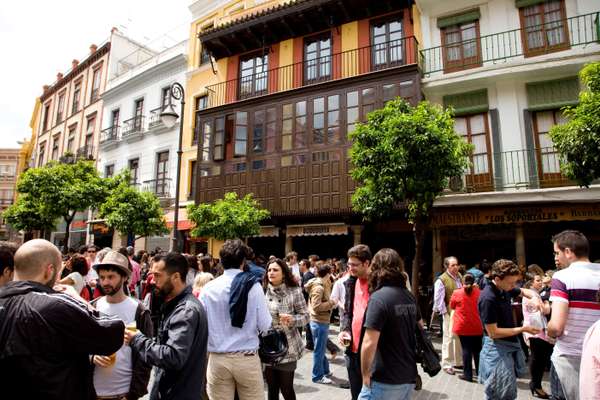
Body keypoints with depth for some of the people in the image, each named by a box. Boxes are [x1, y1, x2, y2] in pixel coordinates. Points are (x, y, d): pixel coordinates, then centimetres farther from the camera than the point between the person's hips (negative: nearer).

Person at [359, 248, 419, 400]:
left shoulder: (379, 297, -20)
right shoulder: (410, 297, 4)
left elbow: (369, 344, -23)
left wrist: (365, 375, -9)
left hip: (385, 381, -7)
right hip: (410, 376, 7)